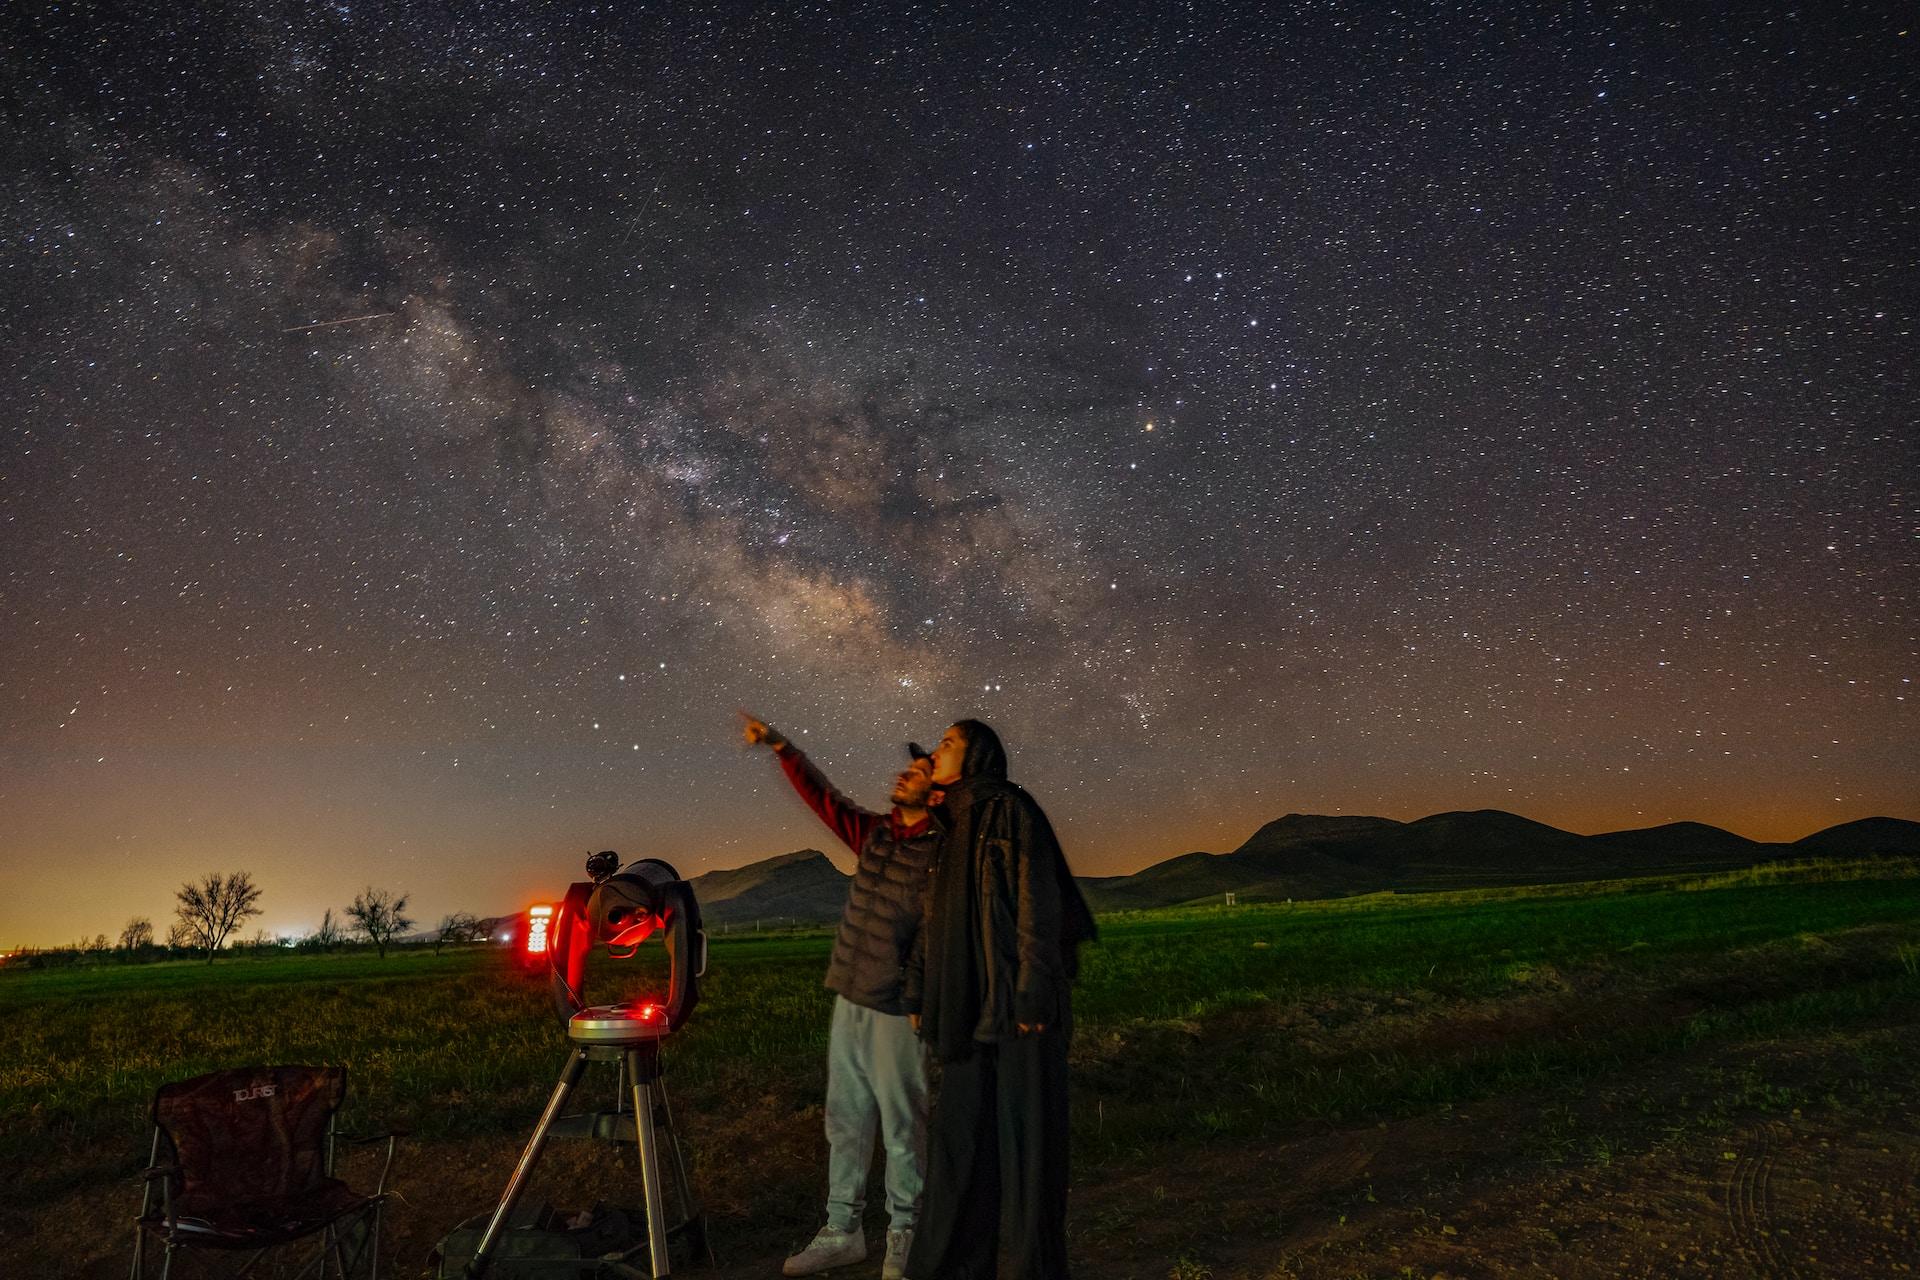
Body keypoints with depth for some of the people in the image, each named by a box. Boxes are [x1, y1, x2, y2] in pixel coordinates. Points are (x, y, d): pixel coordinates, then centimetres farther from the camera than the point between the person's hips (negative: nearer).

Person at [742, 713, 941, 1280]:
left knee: (901, 1125, 5)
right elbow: (821, 795, 9)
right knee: (845, 1119, 13)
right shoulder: (872, 832, 7)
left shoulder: (941, 854, -13)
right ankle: (842, 1230, 25)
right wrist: (779, 744, 1)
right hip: (848, 1001, 7)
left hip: (895, 1010, -7)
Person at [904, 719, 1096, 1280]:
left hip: (1016, 992, -7)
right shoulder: (955, 828, 16)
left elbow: (1039, 901, -14)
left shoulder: (1013, 809, -7)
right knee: (962, 1128, 10)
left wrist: (1033, 993, -19)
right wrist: (920, 994, 14)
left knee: (1025, 1128, -1)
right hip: (970, 1000, 8)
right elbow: (936, 918, 17)